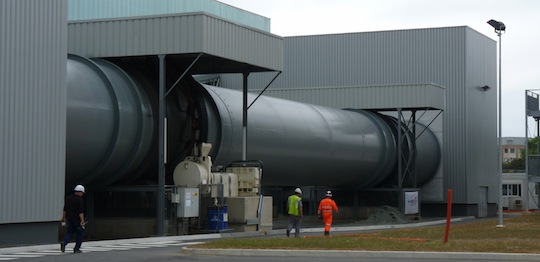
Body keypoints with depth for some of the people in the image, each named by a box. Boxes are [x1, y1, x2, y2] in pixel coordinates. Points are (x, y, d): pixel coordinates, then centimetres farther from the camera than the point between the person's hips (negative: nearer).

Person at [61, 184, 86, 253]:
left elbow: (64, 209, 13)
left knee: (69, 232, 10)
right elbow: (81, 212, -19)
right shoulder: (79, 200, -13)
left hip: (69, 219, 5)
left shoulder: (69, 198, 7)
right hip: (77, 219, -5)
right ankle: (77, 249, 9)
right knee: (79, 234, 8)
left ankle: (64, 243, -15)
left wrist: (63, 217, 21)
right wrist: (82, 221, -18)